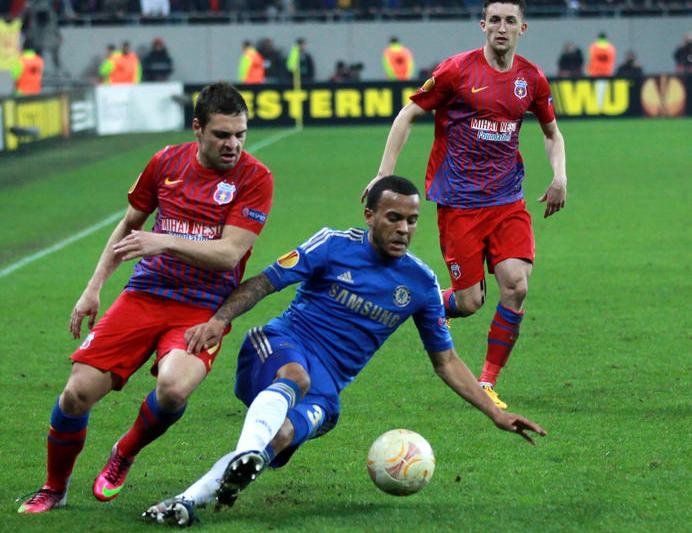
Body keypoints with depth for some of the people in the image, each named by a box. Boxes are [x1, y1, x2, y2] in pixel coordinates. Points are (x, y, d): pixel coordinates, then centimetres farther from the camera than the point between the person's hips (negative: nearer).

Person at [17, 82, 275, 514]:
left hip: (204, 309, -3)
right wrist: (94, 287, 14)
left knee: (174, 387, -33)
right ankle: (54, 489, 15)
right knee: (79, 392, -12)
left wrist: (164, 242, -27)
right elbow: (130, 225, 21)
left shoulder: (254, 178, -7)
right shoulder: (167, 162, 6)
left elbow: (229, 253, -15)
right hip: (145, 295, 3)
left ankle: (125, 455, 2)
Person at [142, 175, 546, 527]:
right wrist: (220, 320, -19)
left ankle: (188, 501, -42)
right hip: (280, 347, -2)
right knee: (296, 376, -40)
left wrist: (496, 414, 10)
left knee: (282, 436, -31)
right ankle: (247, 454, -65)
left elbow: (446, 361, 16)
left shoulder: (421, 284, 8)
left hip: (325, 389, 2)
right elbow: (264, 282, -3)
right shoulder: (335, 246, -2)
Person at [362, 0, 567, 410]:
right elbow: (408, 115, 0)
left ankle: (487, 384, 1)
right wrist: (385, 173, -7)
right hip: (458, 202, -3)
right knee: (469, 302, -5)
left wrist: (560, 177, 4)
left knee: (517, 285, -14)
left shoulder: (532, 78, 4)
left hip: (508, 199, 3)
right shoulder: (458, 69, -7)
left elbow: (552, 132, 20)